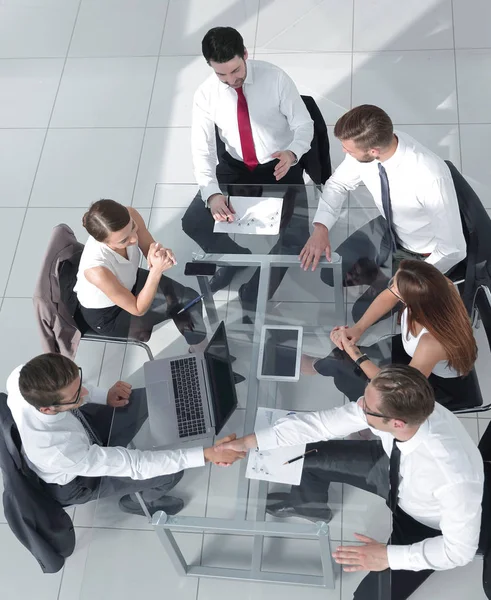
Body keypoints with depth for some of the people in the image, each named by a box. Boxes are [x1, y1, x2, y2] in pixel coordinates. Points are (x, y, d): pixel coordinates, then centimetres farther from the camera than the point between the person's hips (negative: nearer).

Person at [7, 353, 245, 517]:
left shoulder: (24, 378, -33)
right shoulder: (61, 452, -48)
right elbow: (135, 464, -40)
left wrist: (104, 396, -18)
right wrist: (206, 454, -40)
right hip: (74, 481, -5)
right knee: (170, 473, -7)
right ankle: (137, 501, 27)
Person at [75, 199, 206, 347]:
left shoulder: (130, 216, -30)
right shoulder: (97, 269, -44)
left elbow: (149, 249, -10)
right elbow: (138, 309, -29)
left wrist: (159, 252, -34)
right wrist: (157, 270, -40)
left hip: (130, 282, 6)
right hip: (107, 314, -5)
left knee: (190, 298, 3)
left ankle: (199, 346, 32)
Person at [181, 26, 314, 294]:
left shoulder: (275, 78, -19)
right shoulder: (205, 94, -13)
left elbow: (304, 125, -12)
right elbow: (202, 150, -14)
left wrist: (292, 153, -36)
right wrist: (212, 194, -33)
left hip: (280, 166, -2)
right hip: (234, 167, 3)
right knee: (193, 222, -10)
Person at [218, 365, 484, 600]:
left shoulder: (455, 475, -45)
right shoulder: (391, 405, -31)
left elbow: (461, 550, -28)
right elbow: (321, 422, -20)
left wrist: (389, 556, -27)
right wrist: (249, 442, -19)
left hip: (426, 523, -5)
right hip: (394, 470, 5)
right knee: (309, 454, 3)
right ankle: (309, 505, 37)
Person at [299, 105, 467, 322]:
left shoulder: (431, 178, -42)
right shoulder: (366, 144, -24)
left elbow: (453, 249, -30)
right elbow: (337, 184, -4)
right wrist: (321, 228, -19)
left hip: (423, 254, -5)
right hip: (388, 228, 6)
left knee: (364, 312, -8)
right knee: (330, 273, 2)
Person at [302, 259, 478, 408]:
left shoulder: (432, 343, -46)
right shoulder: (435, 286, -30)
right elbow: (388, 297, -6)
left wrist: (355, 354, -24)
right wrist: (358, 328, -15)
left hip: (441, 385, -5)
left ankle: (318, 366, 29)